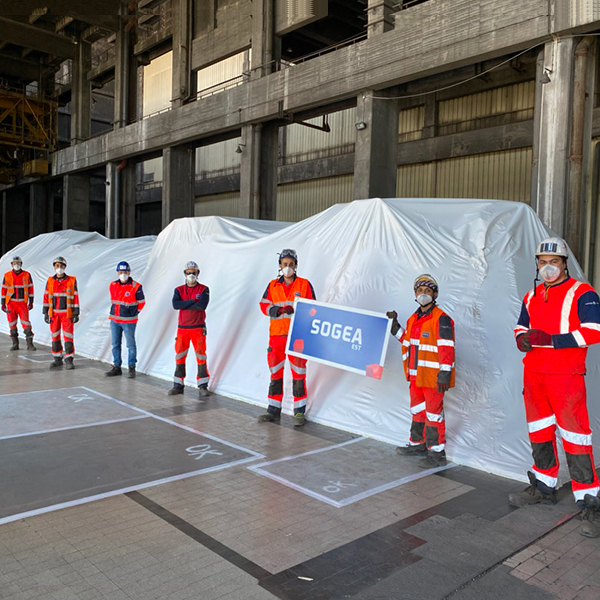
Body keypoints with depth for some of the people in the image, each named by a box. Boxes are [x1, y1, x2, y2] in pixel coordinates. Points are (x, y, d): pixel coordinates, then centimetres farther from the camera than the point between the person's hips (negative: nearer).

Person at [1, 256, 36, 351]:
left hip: (23, 303, -1)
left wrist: (31, 302, 2)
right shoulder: (7, 275, 2)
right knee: (12, 323, 4)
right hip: (11, 303, 1)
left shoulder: (27, 275, 1)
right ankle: (15, 344, 13)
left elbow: (30, 288, 5)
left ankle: (29, 343, -4)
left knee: (26, 322, -8)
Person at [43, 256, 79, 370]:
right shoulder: (50, 281, 5)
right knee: (55, 337, 8)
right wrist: (46, 313, 2)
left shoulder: (72, 281, -2)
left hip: (67, 314, -3)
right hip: (54, 314, 3)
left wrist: (76, 313, -5)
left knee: (68, 337, -5)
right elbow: (46, 297, 6)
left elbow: (75, 298, -1)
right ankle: (57, 359, 19)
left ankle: (69, 360, 2)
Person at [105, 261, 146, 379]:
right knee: (115, 344, 11)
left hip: (128, 321, -5)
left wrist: (134, 313, 2)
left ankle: (132, 368, 12)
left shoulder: (136, 287, -10)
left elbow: (141, 302, 0)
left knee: (130, 345, 2)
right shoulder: (113, 285, 5)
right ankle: (117, 367, 21)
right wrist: (115, 311, 15)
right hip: (114, 320, 5)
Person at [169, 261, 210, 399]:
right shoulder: (179, 290, 7)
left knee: (201, 355, -5)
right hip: (182, 328, 3)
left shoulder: (204, 289, -1)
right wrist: (192, 301, -16)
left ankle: (203, 386, 2)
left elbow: (202, 305, -18)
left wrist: (184, 305, -10)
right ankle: (178, 385, 15)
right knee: (179, 356, 5)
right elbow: (175, 304, -11)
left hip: (198, 328, -3)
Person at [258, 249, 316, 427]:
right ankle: (274, 410, 17)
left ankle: (300, 412, 7)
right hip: (276, 333, 3)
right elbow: (264, 306, 1)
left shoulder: (305, 284, 5)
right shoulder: (272, 285, 11)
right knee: (275, 372, 8)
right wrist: (282, 310, -15)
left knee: (298, 372, -2)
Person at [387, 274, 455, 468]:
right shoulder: (414, 319, 11)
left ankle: (437, 453, 11)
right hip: (416, 375, 9)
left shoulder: (441, 319, -15)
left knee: (433, 412, -1)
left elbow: (446, 349, -19)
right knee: (417, 410, 20)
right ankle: (417, 444, 36)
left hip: (433, 377, -9)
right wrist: (395, 327, 15)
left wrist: (444, 375, -23)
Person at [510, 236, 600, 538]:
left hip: (565, 377, -7)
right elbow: (521, 326, 23)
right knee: (539, 433, 16)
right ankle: (544, 487, 31)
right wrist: (522, 339, -1)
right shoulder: (531, 296, 13)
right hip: (533, 375, 7)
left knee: (574, 436, -7)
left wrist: (551, 340, -22)